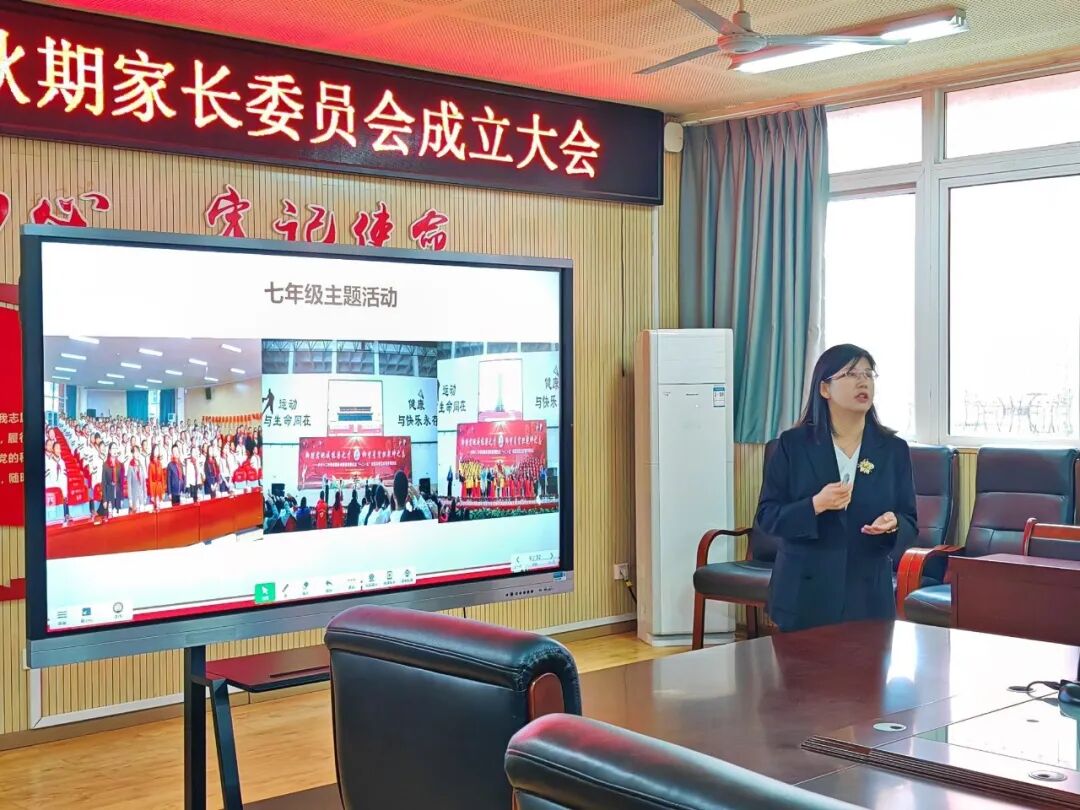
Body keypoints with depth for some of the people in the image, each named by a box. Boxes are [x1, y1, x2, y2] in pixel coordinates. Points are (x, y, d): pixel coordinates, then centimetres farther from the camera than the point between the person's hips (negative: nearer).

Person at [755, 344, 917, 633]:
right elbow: (767, 517, -4)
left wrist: (893, 524, -18)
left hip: (868, 595, 2)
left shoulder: (894, 449, 5)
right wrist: (815, 505, -20)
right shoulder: (793, 445, -1)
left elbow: (910, 526, 5)